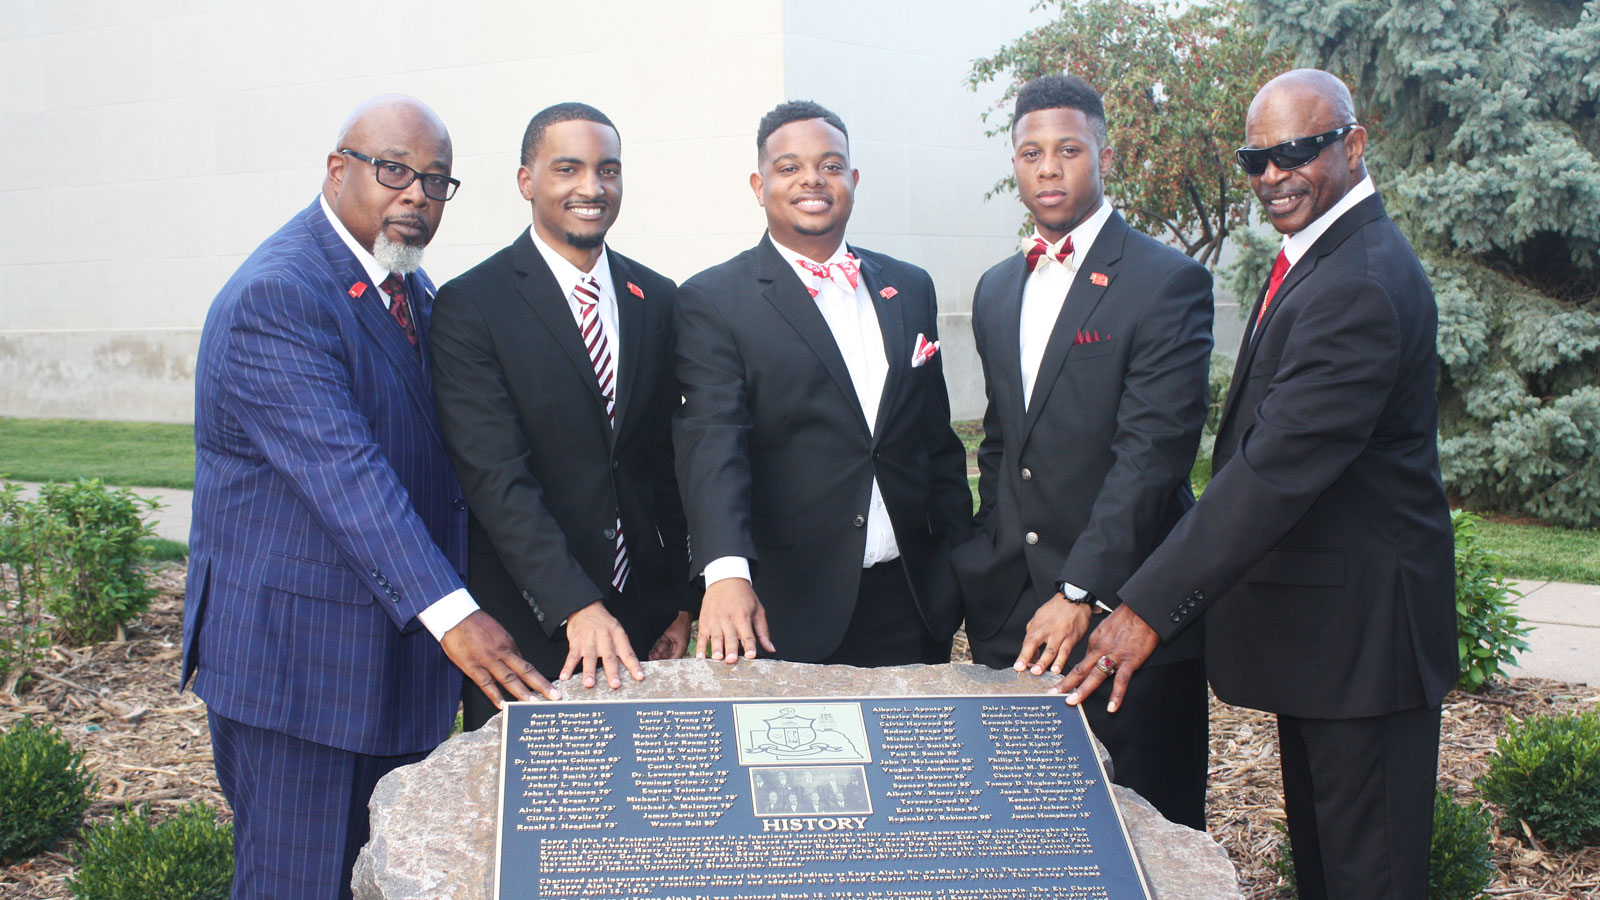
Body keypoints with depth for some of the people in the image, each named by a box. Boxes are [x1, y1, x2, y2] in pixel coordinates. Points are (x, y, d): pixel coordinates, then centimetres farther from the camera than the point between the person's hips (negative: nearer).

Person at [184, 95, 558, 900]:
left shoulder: (411, 287, 11)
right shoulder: (276, 298, -18)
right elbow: (344, 473, -28)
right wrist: (450, 612, -35)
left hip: (397, 647, 8)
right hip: (296, 649, -8)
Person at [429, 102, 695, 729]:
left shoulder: (657, 300, 8)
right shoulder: (470, 306, -9)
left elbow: (670, 460, 11)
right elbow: (495, 477, -17)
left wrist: (682, 600, 7)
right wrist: (577, 607, -26)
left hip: (641, 613, 4)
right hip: (527, 624, -4)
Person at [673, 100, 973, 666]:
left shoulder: (910, 288, 12)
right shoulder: (713, 301, -4)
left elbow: (937, 439, 15)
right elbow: (712, 445, -17)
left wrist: (963, 565, 11)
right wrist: (726, 572, -31)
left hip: (912, 600, 4)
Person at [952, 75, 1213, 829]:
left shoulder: (1168, 282, -8)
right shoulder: (996, 290, 15)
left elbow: (1154, 449, -16)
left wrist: (1082, 592, -22)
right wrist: (987, 568, 12)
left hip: (1123, 604, -5)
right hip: (1011, 611, 6)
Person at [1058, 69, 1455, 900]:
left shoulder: (1360, 285, -24)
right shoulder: (1315, 258, 10)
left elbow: (1277, 466, -30)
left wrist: (1149, 608, -30)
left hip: (1359, 629, -10)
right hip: (1319, 620, 10)